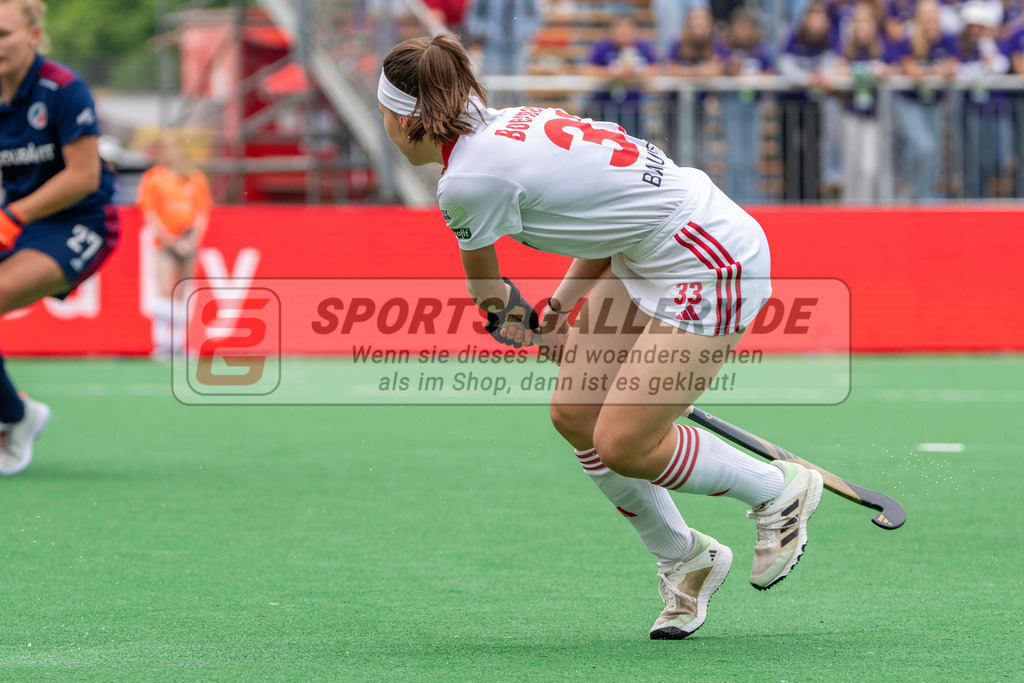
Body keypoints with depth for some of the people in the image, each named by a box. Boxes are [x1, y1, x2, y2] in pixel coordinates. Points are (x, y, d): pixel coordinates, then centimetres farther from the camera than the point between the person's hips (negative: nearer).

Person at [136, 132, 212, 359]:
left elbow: (203, 214, 8)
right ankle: (162, 346, -17)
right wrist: (171, 240, -12)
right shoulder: (152, 178, 1)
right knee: (165, 291, -15)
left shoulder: (196, 179, 8)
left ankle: (178, 345, 11)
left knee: (180, 295, 7)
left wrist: (192, 240, -7)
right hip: (165, 244, -3)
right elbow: (150, 214, -3)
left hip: (188, 244, 3)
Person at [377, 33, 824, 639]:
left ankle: (780, 491, 14)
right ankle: (684, 557, 23)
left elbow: (487, 292, 2)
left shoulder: (469, 181, -19)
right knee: (574, 415, 8)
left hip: (711, 267, -10)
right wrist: (559, 306, 13)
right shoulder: (509, 126, 8)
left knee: (623, 446, -9)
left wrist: (512, 318, 24)